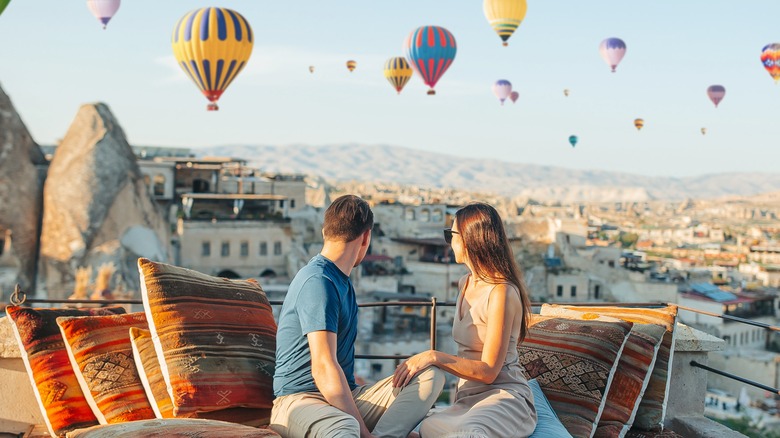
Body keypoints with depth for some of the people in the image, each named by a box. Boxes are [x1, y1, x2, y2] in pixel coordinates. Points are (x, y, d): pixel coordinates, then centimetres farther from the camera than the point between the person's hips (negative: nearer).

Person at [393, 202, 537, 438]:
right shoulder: (465, 283, 16)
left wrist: (434, 357, -22)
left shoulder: (502, 293, -14)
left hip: (504, 396, -7)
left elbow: (488, 371, -15)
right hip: (468, 398, 7)